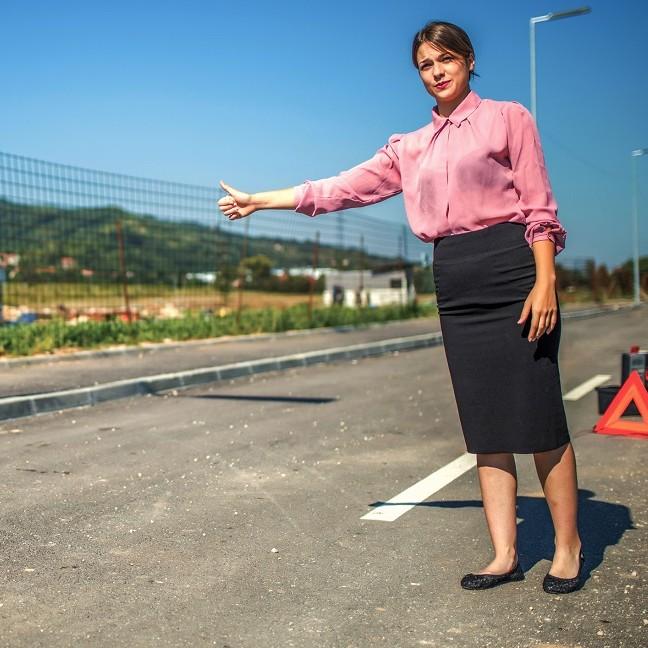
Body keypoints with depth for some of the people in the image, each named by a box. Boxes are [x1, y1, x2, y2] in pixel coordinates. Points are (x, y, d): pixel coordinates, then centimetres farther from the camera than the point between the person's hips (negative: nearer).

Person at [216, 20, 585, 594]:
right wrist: (257, 201, 16)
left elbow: (539, 206, -1)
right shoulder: (410, 148, 17)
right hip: (455, 285, 5)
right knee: (485, 426, 4)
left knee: (538, 417, -5)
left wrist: (545, 283, -12)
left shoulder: (507, 118, 5)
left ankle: (569, 547, 8)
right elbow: (340, 189, 17)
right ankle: (505, 554, 10)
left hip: (513, 268, -4)